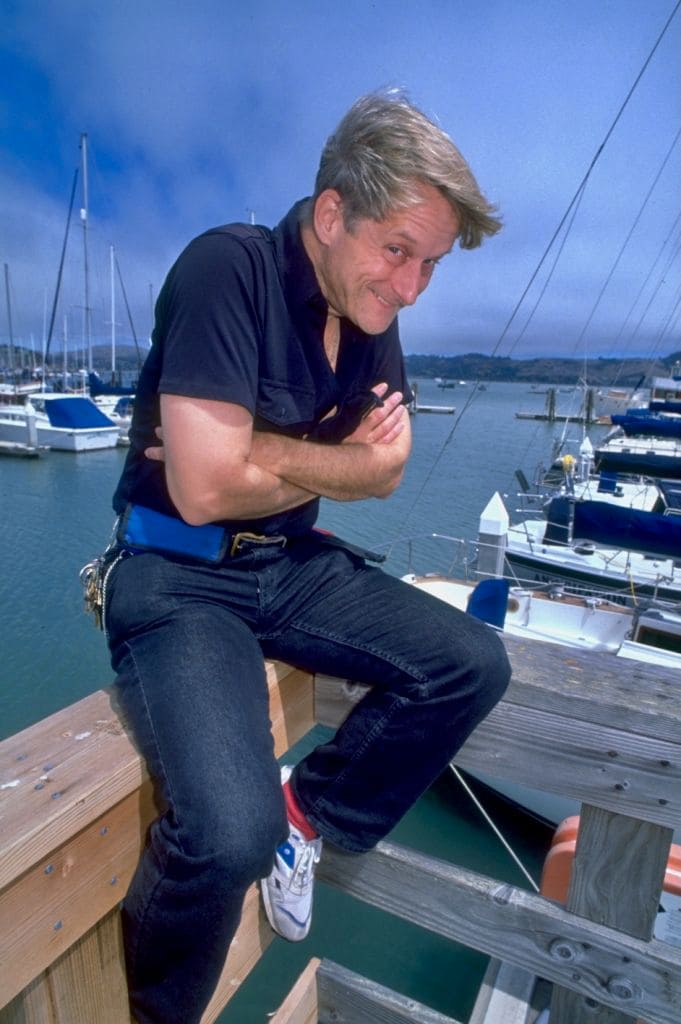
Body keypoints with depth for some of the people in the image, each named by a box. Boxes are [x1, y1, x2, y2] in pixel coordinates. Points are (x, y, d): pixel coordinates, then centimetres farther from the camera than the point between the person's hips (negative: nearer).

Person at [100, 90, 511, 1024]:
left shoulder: (373, 316, 5)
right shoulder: (228, 266, -17)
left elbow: (388, 470, 2)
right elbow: (205, 490, -24)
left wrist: (263, 453, -13)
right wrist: (333, 460, -7)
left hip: (292, 565, 7)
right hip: (176, 574, -6)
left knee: (474, 665, -4)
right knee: (234, 835, -26)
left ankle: (311, 808, 15)